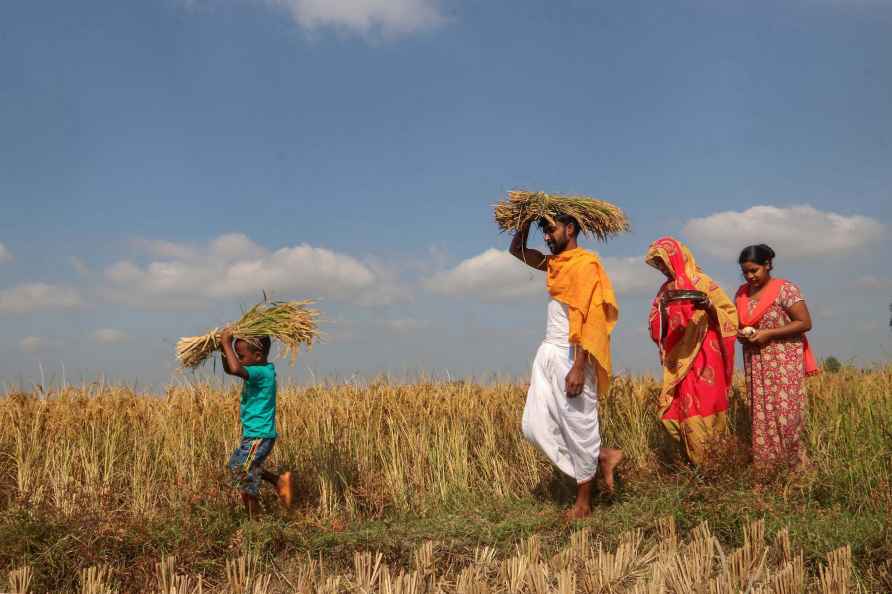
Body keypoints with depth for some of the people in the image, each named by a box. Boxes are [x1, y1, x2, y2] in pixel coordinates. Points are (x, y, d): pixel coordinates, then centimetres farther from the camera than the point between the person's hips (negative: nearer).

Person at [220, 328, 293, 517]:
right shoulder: (261, 369, 6)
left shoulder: (262, 372, -22)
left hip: (259, 436, -10)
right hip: (254, 433, 10)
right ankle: (280, 481, 23)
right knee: (236, 465, 25)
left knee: (245, 478, 0)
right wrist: (224, 348, -1)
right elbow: (228, 369, 17)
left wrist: (227, 343, -29)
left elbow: (235, 369, -40)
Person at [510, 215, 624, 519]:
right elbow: (517, 250, 28)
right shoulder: (555, 263, 15)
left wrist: (578, 368, -23)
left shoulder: (586, 264, -10)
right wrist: (526, 221, 11)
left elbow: (590, 318, -17)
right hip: (548, 354, 9)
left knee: (578, 426, 0)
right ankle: (602, 456, 18)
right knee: (536, 426, 5)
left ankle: (583, 502, 12)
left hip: (571, 356, -9)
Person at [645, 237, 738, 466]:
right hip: (677, 359, 6)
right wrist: (661, 307, 1)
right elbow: (658, 326, 21)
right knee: (675, 409, 2)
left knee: (699, 407, -8)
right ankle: (691, 461, 8)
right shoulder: (667, 288, 15)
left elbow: (729, 311, -5)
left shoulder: (701, 282, -4)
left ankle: (707, 463, -2)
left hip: (701, 356, -6)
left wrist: (708, 306, -24)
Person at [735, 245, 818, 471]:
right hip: (755, 364, 6)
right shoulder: (742, 293, 10)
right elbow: (738, 323, 22)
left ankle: (794, 465, 1)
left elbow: (805, 323, -12)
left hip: (784, 363, -6)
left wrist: (768, 333, -18)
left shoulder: (785, 289, -9)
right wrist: (741, 334, -3)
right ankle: (765, 466, 8)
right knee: (761, 414, 4)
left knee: (784, 413, -9)